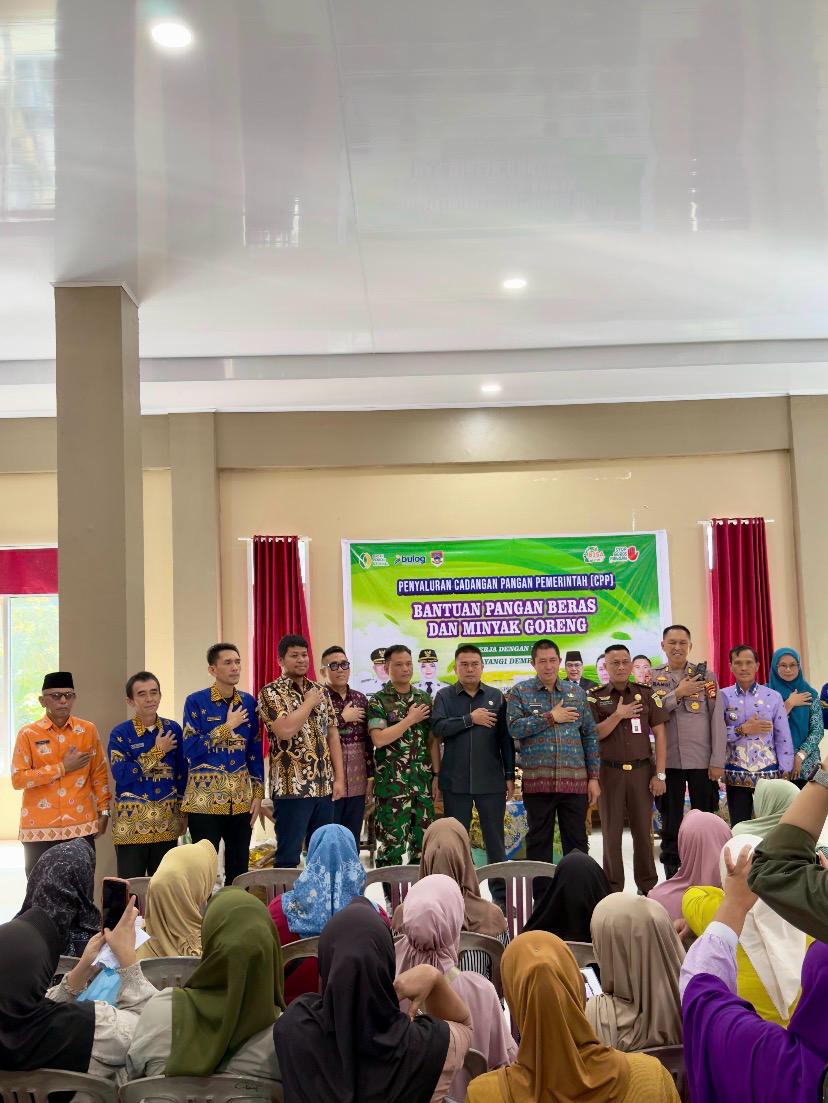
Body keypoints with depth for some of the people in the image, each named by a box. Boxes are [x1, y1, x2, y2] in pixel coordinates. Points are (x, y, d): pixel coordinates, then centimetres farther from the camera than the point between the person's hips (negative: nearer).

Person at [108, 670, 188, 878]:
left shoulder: (172, 729, 6)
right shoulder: (120, 734, -5)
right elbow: (122, 775, -17)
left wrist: (183, 812, 11)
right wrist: (157, 751, -13)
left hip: (167, 823, 3)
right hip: (132, 823, -3)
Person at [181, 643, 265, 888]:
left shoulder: (248, 702, 8)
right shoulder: (196, 702, -4)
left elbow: (255, 750, 11)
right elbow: (190, 749, -11)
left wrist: (258, 794, 5)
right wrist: (227, 727, -12)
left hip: (242, 799, 4)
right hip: (205, 798, -4)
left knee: (239, 870, 8)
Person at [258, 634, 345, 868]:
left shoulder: (321, 691, 13)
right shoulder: (270, 692, -6)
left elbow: (332, 736, 12)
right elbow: (285, 730, -22)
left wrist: (339, 778, 6)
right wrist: (309, 703, -9)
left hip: (324, 787, 6)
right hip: (292, 787, -6)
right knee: (288, 857, -1)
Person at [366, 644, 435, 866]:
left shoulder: (424, 698, 11)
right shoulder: (378, 701, -3)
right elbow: (378, 739, -16)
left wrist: (437, 775, 6)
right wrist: (410, 719, -11)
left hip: (423, 781, 5)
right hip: (391, 783, -4)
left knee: (423, 840, 8)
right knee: (392, 842, -2)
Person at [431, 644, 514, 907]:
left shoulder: (496, 697, 6)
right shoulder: (444, 696, 4)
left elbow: (505, 738, 5)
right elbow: (438, 728, -12)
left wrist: (510, 776, 2)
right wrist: (470, 719, -14)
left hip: (491, 780, 0)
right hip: (455, 781, 0)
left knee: (495, 839, 5)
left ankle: (501, 895, 14)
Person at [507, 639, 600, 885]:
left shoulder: (577, 692, 11)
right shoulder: (520, 692, 3)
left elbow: (590, 736, 10)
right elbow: (514, 727, -11)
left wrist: (594, 777, 5)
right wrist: (551, 717, -11)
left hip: (575, 781, 2)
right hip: (537, 781, -2)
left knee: (577, 842, 6)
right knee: (539, 842, 7)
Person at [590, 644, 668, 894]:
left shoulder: (646, 694, 5)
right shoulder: (595, 697, 3)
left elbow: (659, 734, 4)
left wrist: (660, 774, -2)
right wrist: (618, 716, -14)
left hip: (641, 770, 1)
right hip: (609, 771, 0)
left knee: (643, 830, 4)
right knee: (611, 832, 5)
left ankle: (648, 886, 16)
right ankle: (613, 889, 13)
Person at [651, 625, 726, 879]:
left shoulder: (706, 675, 1)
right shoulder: (653, 677, 5)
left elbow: (717, 719, -3)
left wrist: (718, 761, -8)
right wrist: (677, 693, -14)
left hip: (702, 760, -1)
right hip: (668, 760, 1)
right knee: (670, 822, 9)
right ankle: (672, 876, 18)